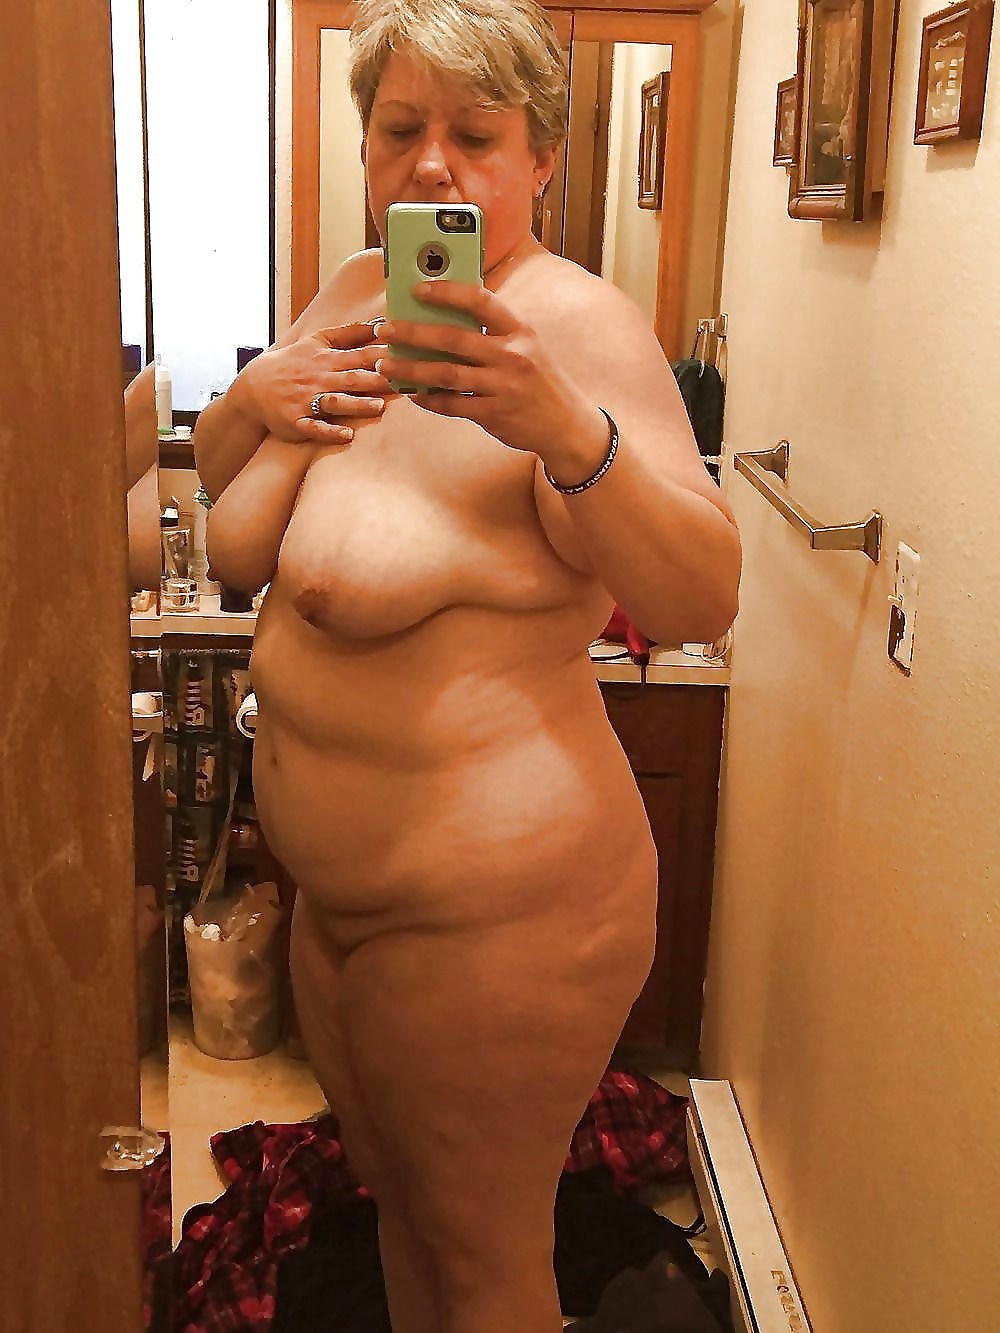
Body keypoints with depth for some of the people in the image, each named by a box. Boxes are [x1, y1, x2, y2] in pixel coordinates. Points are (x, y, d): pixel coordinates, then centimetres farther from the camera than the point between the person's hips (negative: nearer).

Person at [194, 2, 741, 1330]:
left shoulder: (574, 324, -18)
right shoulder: (359, 291, 6)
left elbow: (699, 602, -27)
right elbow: (220, 492, 16)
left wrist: (564, 429, -42)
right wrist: (257, 398, -5)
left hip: (495, 909, -8)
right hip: (340, 895, 8)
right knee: (397, 1200, 28)